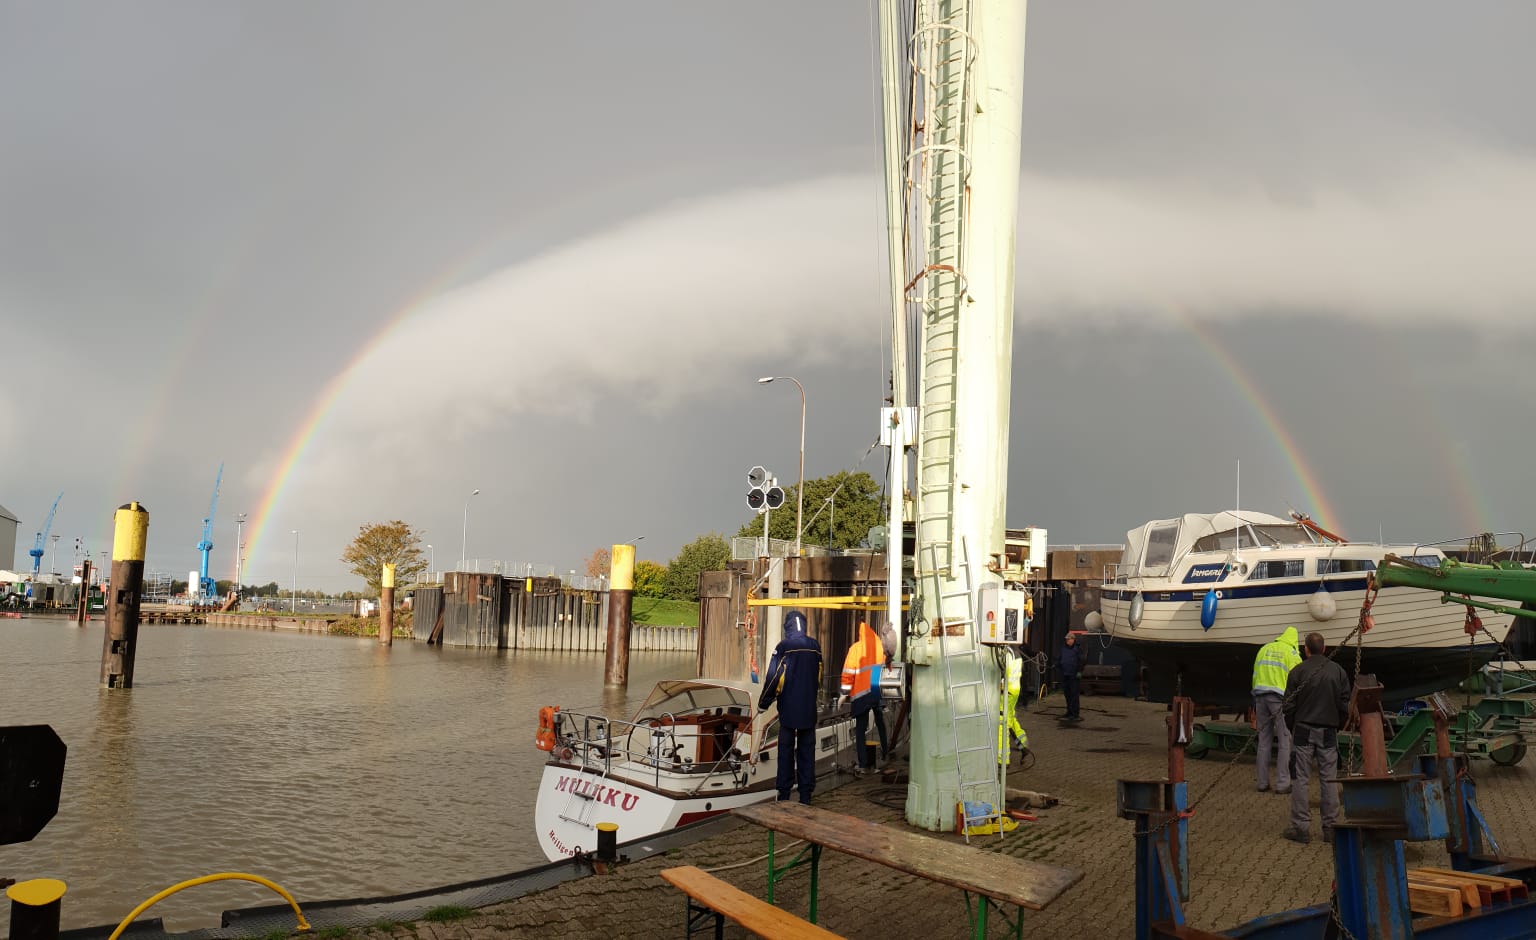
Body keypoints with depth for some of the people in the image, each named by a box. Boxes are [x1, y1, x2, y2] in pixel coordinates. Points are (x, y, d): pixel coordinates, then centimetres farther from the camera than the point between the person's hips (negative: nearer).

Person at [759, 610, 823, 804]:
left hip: (788, 708, -3)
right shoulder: (815, 646, 1)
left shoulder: (783, 647, -11)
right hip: (809, 708, 3)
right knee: (807, 750, 9)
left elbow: (773, 678, -12)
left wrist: (763, 703, -1)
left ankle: (784, 793, 9)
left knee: (786, 750, 7)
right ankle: (806, 794, 10)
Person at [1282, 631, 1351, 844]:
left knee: (1300, 779, 2)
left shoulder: (1297, 672, -6)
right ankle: (1331, 827, 11)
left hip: (1303, 731, -2)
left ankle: (1301, 827, 2)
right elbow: (1345, 705, 3)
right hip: (1329, 732, 2)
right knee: (1329, 780, 8)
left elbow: (1289, 706, -4)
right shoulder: (1338, 671, 1)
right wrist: (1337, 726, 17)